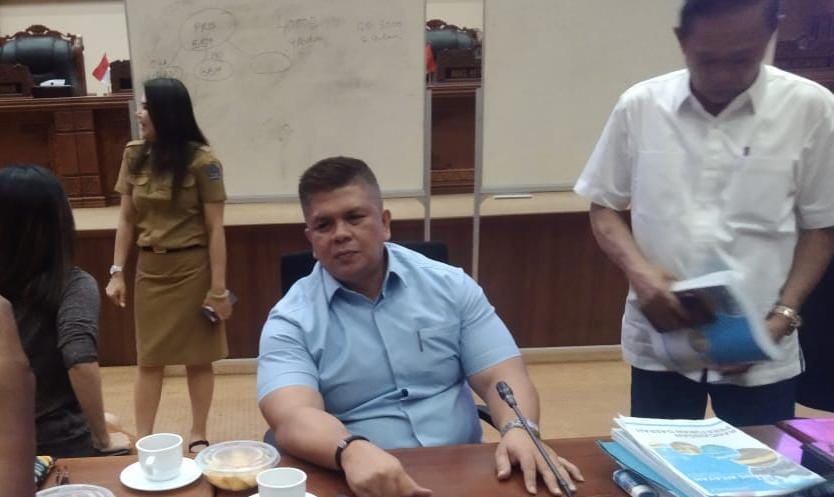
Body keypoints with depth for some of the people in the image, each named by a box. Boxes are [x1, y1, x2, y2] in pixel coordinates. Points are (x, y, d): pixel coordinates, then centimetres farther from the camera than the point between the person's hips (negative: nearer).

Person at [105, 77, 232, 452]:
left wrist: (218, 288, -12)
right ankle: (143, 438, 19)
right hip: (149, 268, 4)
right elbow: (127, 219, 8)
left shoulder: (201, 160, -12)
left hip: (193, 267, -4)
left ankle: (198, 435, 22)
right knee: (149, 357, 10)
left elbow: (215, 228, -11)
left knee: (198, 356, 7)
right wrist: (117, 272, 4)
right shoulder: (135, 154, 3)